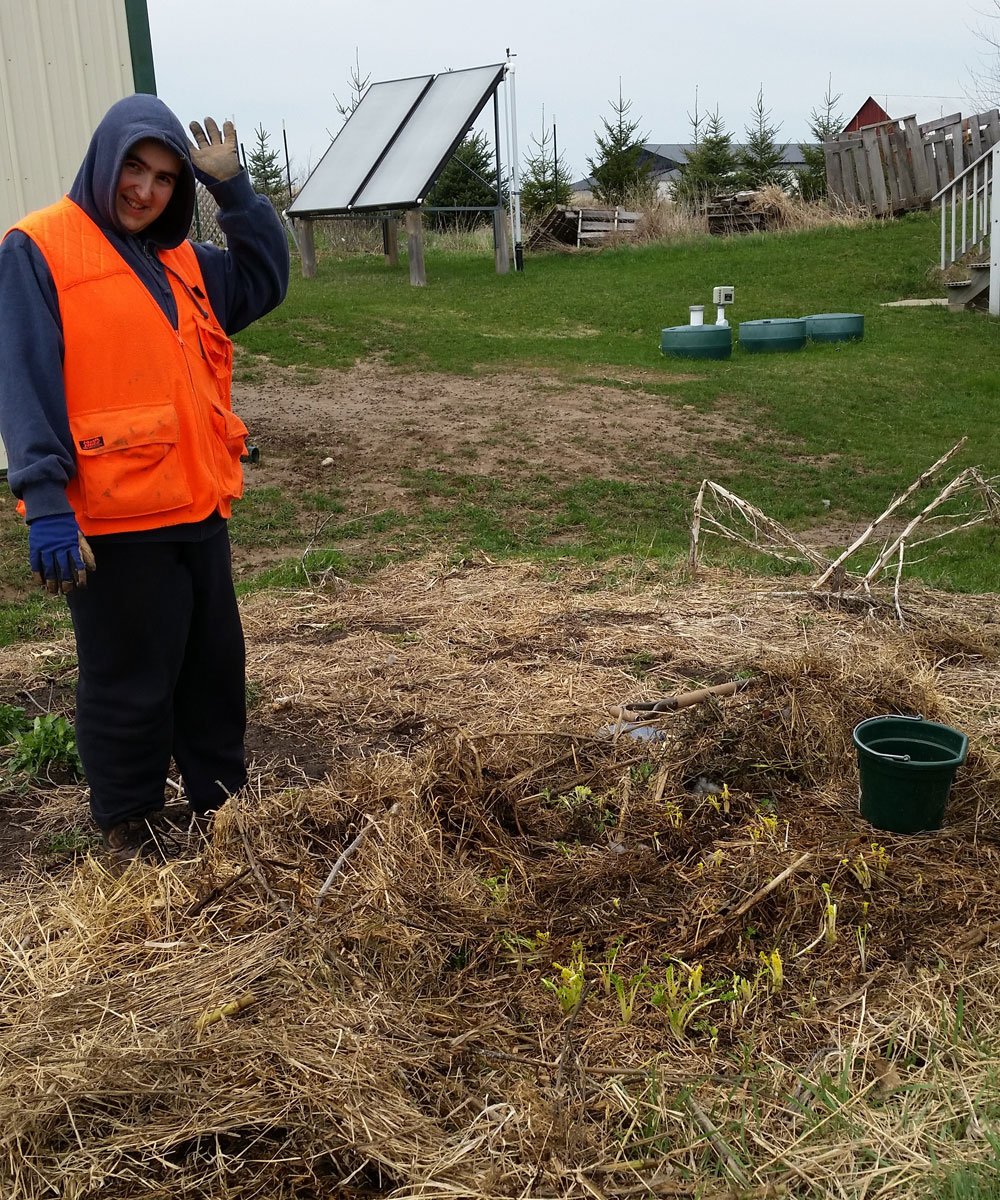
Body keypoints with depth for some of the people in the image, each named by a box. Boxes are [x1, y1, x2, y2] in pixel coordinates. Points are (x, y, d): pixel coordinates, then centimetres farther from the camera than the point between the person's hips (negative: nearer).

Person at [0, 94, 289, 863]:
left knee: (216, 670, 16)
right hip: (111, 521, -7)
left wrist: (234, 191, 4)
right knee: (131, 687, 5)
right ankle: (129, 832, 22)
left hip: (197, 510, 7)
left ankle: (222, 807, 32)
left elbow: (266, 281, 15)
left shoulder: (179, 261, 15)